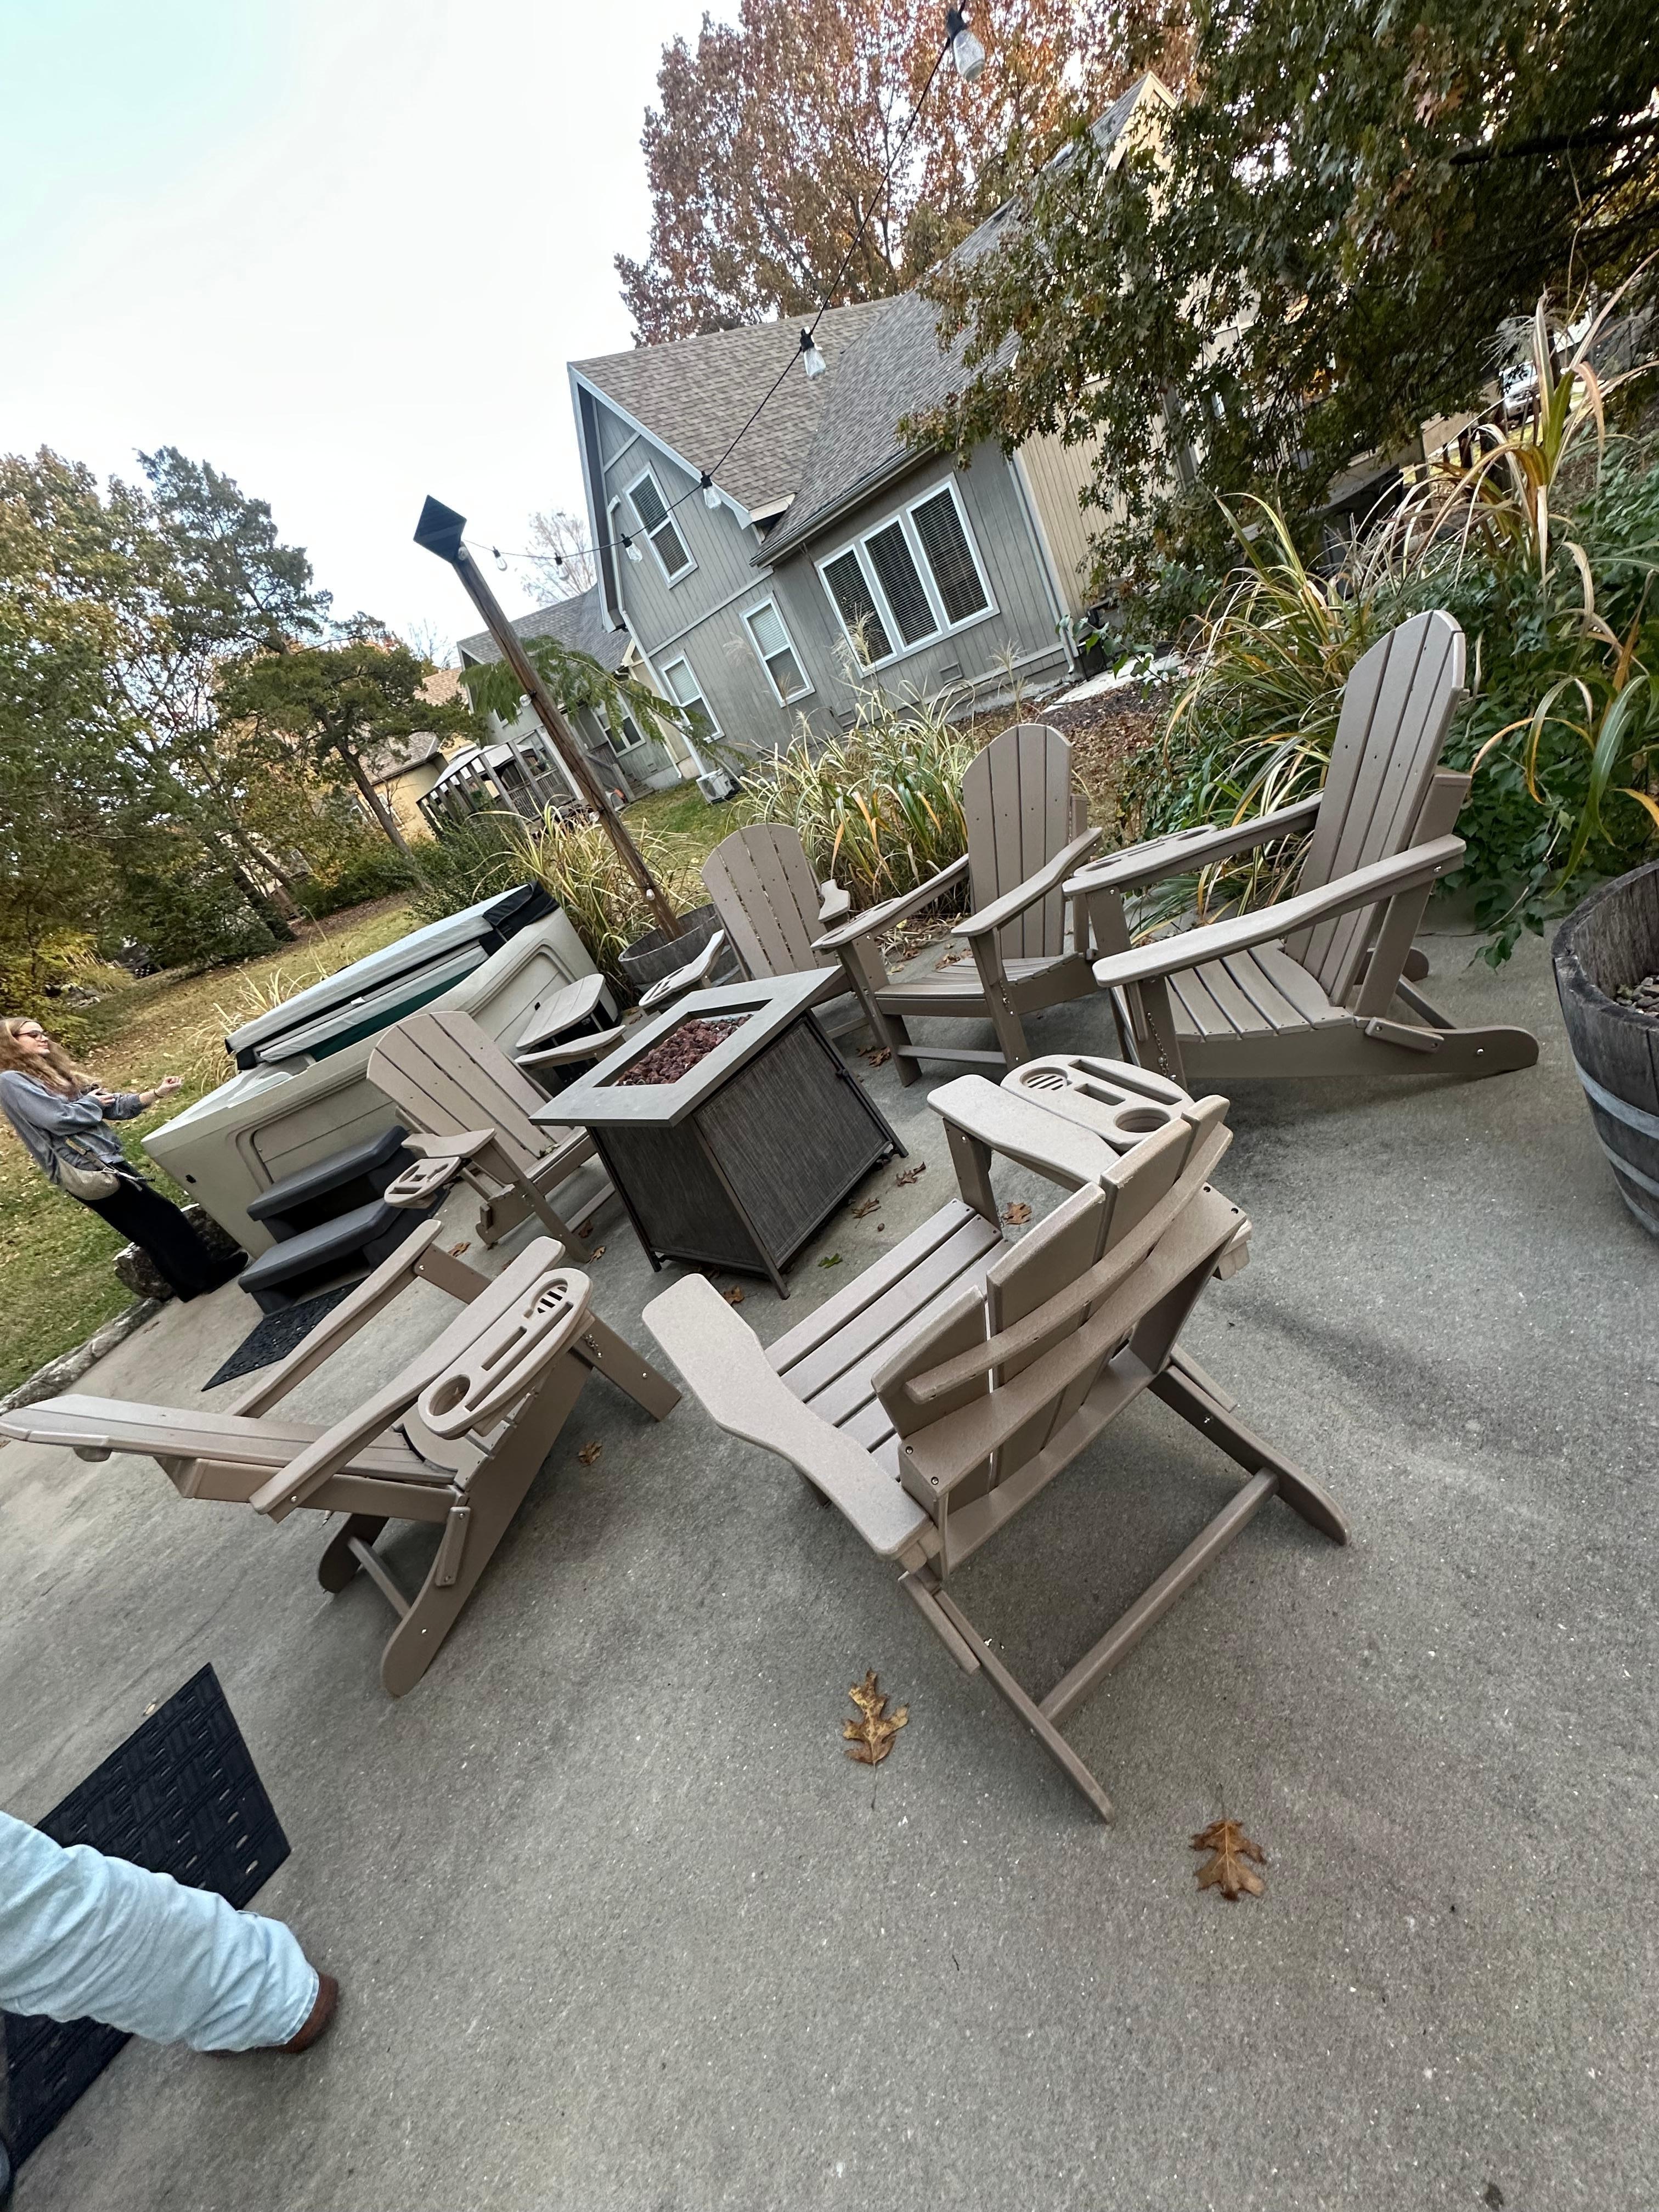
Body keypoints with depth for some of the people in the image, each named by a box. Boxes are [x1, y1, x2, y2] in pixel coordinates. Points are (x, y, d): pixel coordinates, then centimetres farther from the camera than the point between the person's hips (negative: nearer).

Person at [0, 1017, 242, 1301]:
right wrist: (91, 1102, -1)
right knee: (160, 1216, -3)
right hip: (86, 1170, -9)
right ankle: (207, 1273, 7)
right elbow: (59, 1119, -19)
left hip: (104, 1161, 9)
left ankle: (194, 1283, 19)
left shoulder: (53, 1075, 19)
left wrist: (157, 1094, 2)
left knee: (150, 1231, 11)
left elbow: (111, 1106, 13)